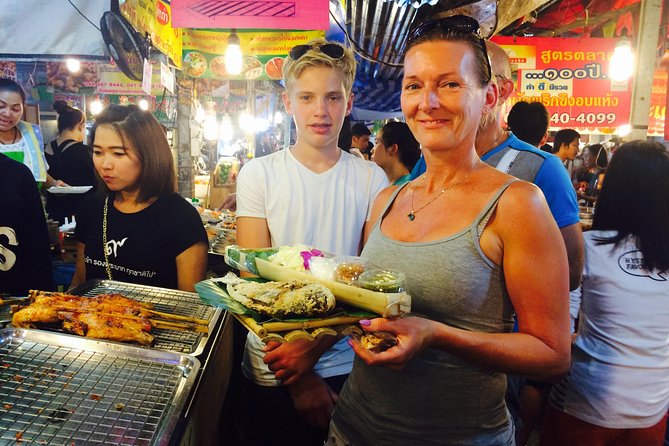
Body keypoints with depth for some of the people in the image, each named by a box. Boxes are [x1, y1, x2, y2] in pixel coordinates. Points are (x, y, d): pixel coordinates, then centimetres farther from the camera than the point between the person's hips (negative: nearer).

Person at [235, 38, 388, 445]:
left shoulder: (372, 179, -3)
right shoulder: (259, 174, -5)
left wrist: (316, 345, -17)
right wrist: (298, 377, -12)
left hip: (347, 366, 1)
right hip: (271, 370, 0)